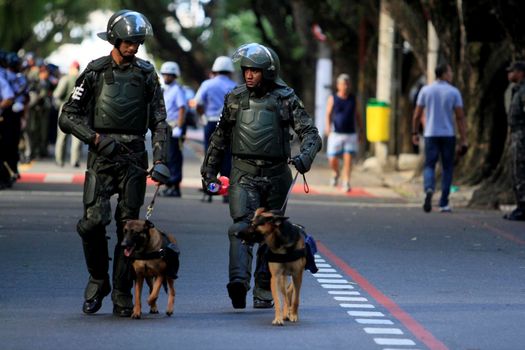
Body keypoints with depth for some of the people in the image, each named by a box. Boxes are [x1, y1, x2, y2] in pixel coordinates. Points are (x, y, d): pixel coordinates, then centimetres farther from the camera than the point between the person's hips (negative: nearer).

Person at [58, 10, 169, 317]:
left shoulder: (146, 74, 8)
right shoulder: (95, 72, 3)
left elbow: (159, 120, 7)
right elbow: (68, 116, 2)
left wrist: (160, 160, -4)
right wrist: (96, 139, -12)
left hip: (134, 156, 1)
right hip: (102, 156, -1)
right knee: (93, 221, -14)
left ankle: (122, 294, 6)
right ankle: (98, 280, 8)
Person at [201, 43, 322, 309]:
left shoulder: (285, 98, 0)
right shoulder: (235, 98, 7)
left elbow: (310, 133, -4)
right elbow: (220, 137, 19)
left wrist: (305, 156, -24)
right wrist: (209, 170, 19)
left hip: (275, 174, 0)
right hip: (243, 174, 0)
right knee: (242, 225, -19)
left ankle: (263, 292, 15)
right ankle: (239, 280, -34)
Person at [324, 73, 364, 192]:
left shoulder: (354, 99, 6)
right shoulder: (332, 99, -1)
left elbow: (358, 116, 11)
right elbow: (328, 114, -5)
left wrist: (361, 132, 8)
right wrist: (328, 126, -24)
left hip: (350, 134, 1)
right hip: (336, 134, -1)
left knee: (348, 159, -9)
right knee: (332, 160, 1)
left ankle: (346, 183, -4)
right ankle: (335, 173, 33)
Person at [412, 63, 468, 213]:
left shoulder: (425, 90, 1)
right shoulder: (454, 92, -4)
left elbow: (417, 115, 3)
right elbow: (460, 117, -8)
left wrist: (415, 133, 16)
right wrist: (463, 140, -5)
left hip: (431, 134, 1)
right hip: (448, 135, -1)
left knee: (429, 166, 6)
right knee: (447, 168, 10)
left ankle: (429, 189, -26)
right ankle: (444, 204, 8)